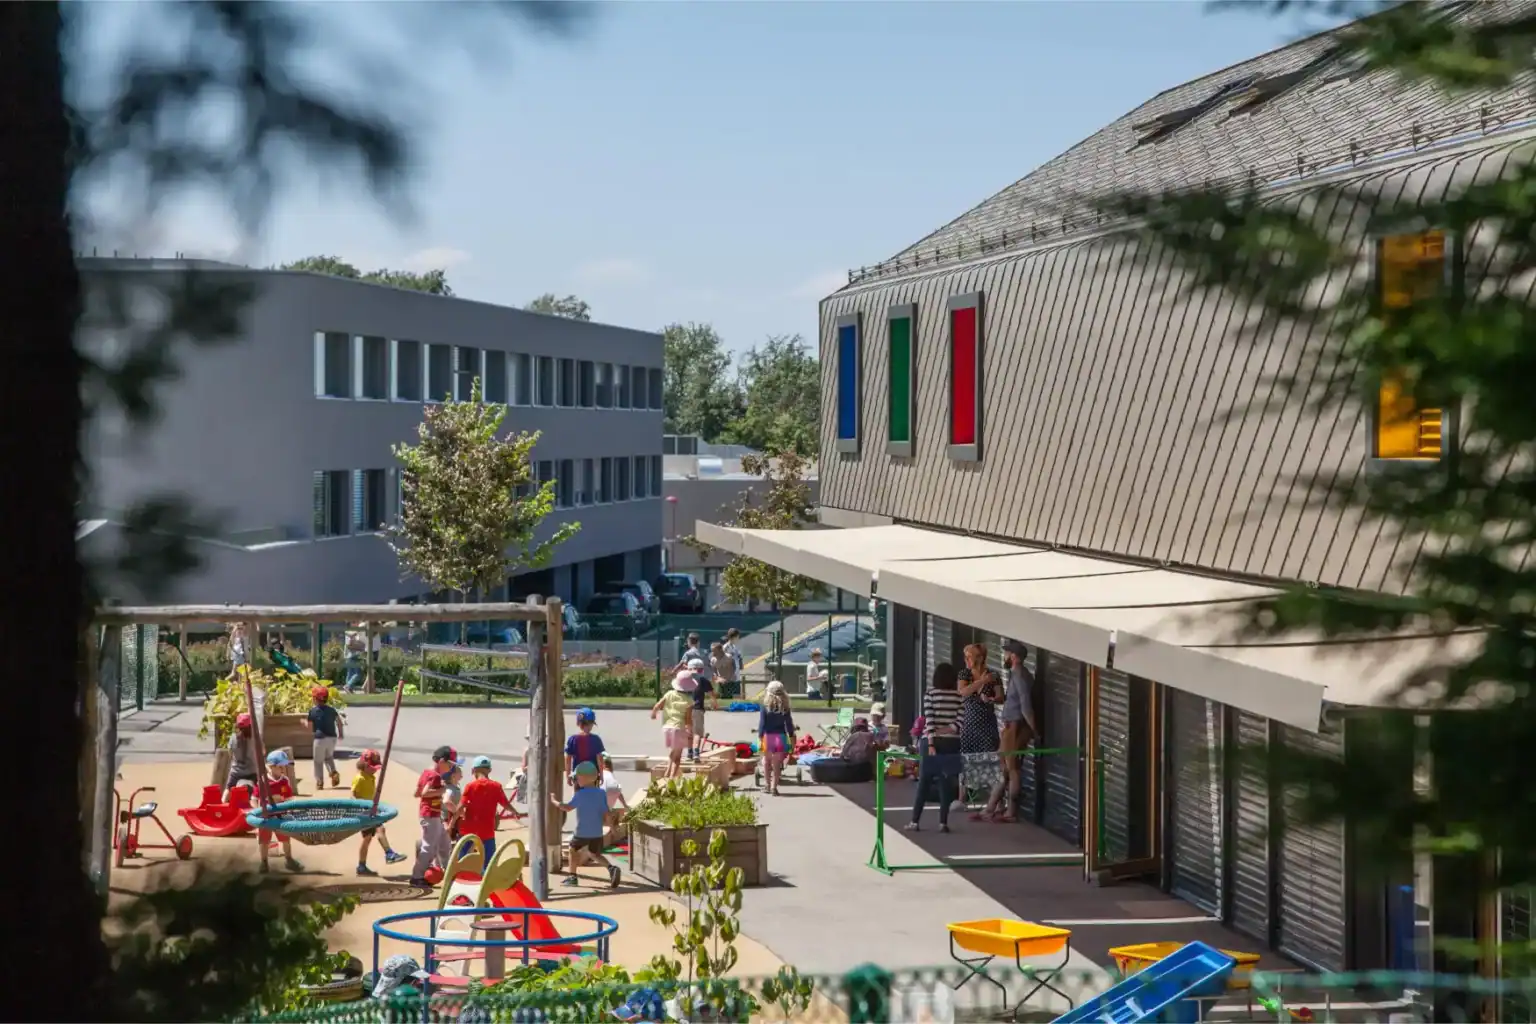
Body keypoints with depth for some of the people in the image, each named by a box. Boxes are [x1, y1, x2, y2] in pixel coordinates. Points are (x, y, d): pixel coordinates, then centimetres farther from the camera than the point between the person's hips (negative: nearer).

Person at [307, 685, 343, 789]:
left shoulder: (313, 710, -5)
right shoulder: (331, 710, 6)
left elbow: (310, 726, -4)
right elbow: (339, 721, 4)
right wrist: (341, 733, 18)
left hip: (320, 738, -4)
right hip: (332, 738, 4)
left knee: (318, 761, 7)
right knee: (329, 757, 25)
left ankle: (319, 782, 4)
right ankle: (333, 772, 2)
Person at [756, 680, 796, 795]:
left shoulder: (765, 708, -4)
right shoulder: (785, 708, 1)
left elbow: (762, 723, -6)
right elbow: (789, 724, 4)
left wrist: (760, 738, -4)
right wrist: (792, 738, 13)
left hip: (768, 737, -1)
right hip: (781, 737, 1)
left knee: (766, 762, 19)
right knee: (777, 764, 4)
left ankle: (767, 784, 23)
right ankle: (774, 786, 0)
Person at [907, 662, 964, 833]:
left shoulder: (930, 693, -4)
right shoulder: (960, 695, 2)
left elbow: (929, 719, -11)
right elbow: (960, 721, -6)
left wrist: (931, 742, -13)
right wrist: (946, 730, -6)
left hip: (932, 741, -1)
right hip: (952, 742, 1)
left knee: (924, 781, 5)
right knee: (946, 782, 5)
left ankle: (914, 821, 5)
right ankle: (943, 823, 0)